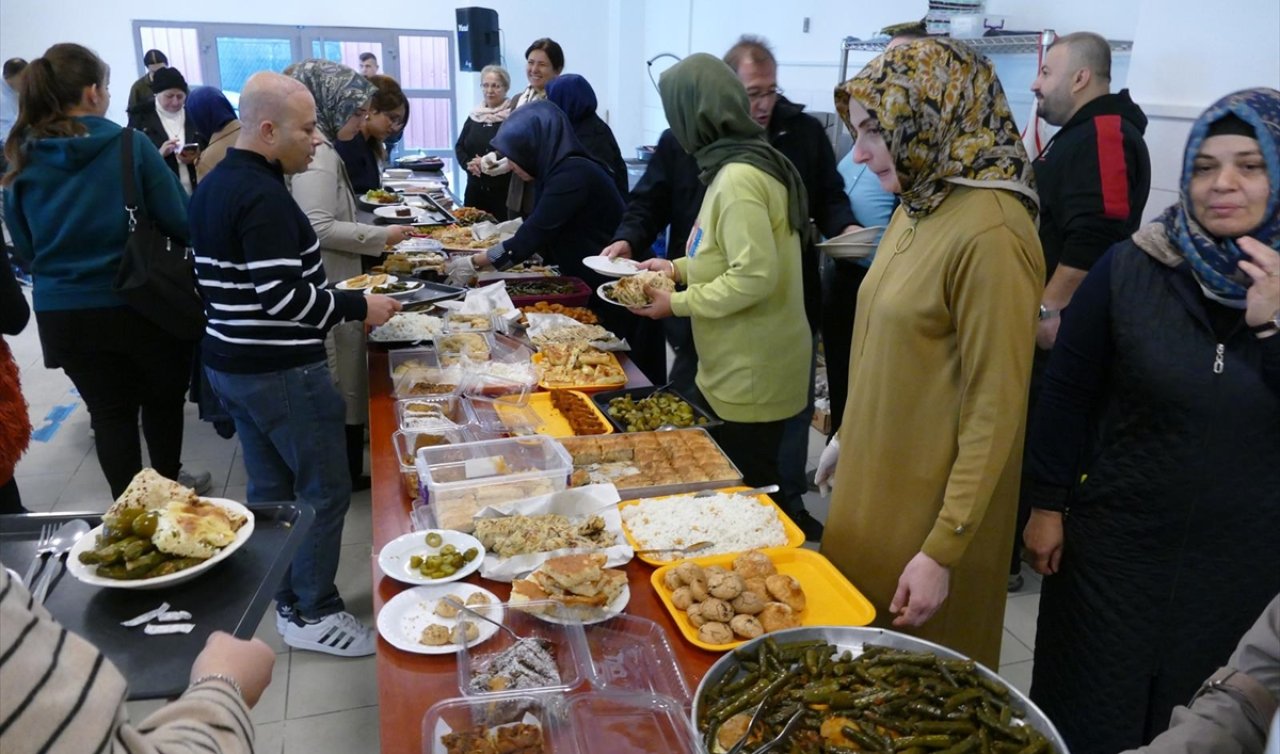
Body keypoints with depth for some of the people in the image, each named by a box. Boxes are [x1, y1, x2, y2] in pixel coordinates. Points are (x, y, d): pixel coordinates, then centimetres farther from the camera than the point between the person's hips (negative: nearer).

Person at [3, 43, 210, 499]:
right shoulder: (130, 145, -11)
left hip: (62, 312, 3)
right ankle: (168, 490, 37)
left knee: (109, 411, 15)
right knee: (162, 397, 20)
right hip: (138, 304, -3)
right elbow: (181, 222, -11)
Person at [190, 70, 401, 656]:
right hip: (280, 371, -10)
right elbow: (284, 297, -25)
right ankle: (314, 614, 14)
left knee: (270, 488, 16)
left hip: (231, 361, 10)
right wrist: (359, 307, -14)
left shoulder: (214, 186, 10)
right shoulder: (263, 196, -21)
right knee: (324, 491, 2)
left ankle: (286, 603, 28)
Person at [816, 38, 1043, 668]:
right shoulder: (916, 209, 4)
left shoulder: (989, 233, -22)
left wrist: (942, 551, -20)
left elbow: (996, 410, -21)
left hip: (931, 503, -8)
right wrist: (847, 437, 19)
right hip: (874, 477, 8)